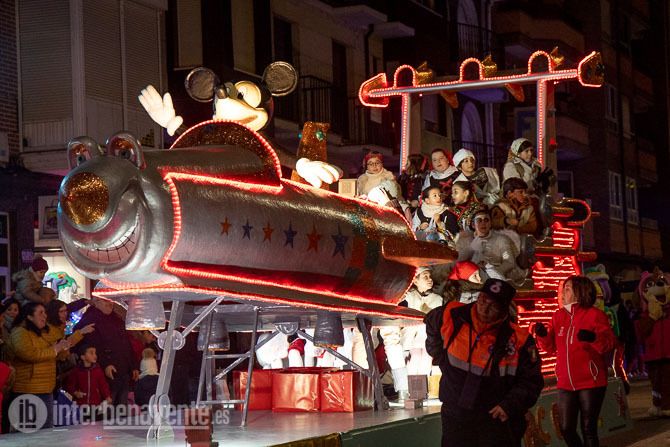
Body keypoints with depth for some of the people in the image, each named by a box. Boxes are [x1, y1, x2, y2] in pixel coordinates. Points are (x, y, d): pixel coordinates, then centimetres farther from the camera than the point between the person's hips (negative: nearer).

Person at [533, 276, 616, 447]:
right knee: (566, 429, 6)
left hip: (590, 382, -5)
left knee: (589, 429, 1)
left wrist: (593, 338, -34)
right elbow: (551, 347, 12)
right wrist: (543, 335, -8)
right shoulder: (558, 315, 9)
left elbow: (609, 344, -15)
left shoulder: (595, 315, -7)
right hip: (566, 383, 5)